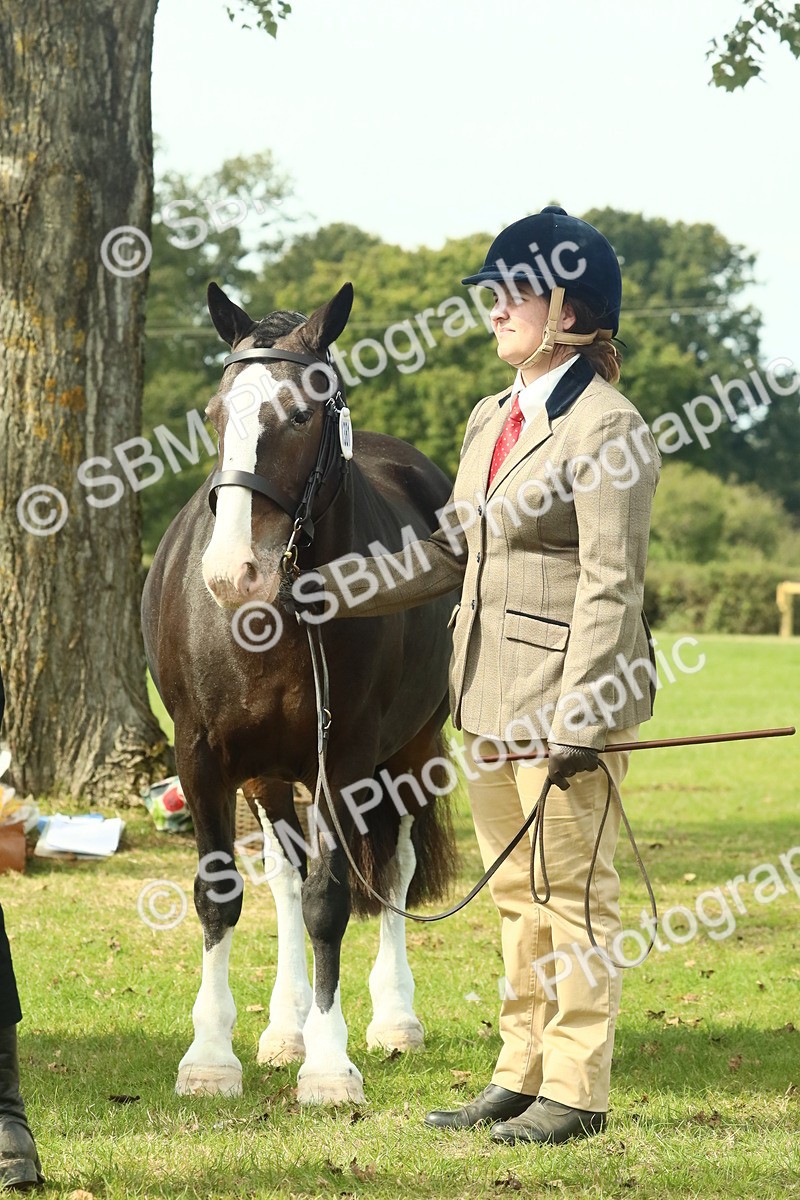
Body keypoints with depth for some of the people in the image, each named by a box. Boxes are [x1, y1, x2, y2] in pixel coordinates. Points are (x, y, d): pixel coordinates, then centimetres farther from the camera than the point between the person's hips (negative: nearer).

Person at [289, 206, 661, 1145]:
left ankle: (577, 1090, 6)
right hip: (489, 693, 9)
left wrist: (578, 720, -23)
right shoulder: (491, 420, 13)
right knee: (516, 893, 15)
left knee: (574, 891, -1)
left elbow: (610, 585, -18)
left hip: (568, 689, -9)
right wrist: (325, 590, 16)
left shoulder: (607, 428, -13)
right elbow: (451, 552, 20)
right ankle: (521, 1074, 23)